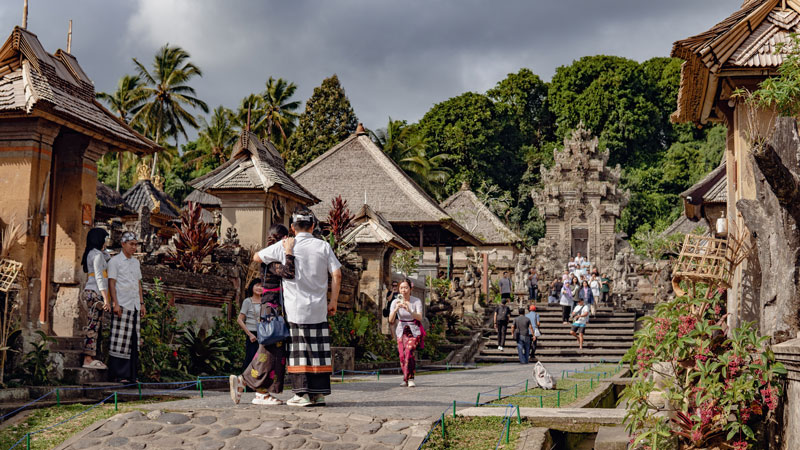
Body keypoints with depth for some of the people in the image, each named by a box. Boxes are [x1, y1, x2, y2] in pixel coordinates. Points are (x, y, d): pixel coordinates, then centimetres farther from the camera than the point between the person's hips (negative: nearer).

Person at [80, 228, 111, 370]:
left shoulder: (91, 254, 18)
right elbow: (99, 277, -17)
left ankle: (91, 358, 10)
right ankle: (88, 359, -10)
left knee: (96, 327, 9)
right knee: (93, 327, -9)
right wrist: (106, 298, -20)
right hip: (95, 293, -10)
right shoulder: (97, 255, -10)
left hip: (91, 292, 10)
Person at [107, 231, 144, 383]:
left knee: (133, 340, 5)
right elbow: (111, 283, -6)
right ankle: (118, 374, -6)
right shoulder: (115, 261, -2)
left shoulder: (136, 262, 17)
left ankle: (131, 373, 8)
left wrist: (142, 304, 14)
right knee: (120, 340, -8)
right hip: (122, 305, -6)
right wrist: (115, 304, -14)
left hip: (135, 306, 7)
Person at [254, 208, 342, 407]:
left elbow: (256, 257, 12)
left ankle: (303, 394, 0)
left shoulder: (284, 246, 0)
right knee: (318, 351, 6)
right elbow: (337, 274, -2)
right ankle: (319, 393, 9)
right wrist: (333, 302, 6)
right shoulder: (323, 246, 2)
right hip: (318, 308, 2)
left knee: (298, 351, 2)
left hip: (295, 308, -2)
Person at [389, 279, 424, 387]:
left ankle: (409, 379, -18)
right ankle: (407, 378, 17)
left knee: (409, 352, -23)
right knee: (402, 356, -3)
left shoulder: (417, 301, -13)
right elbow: (391, 320, -14)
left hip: (414, 330, -3)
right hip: (401, 330, 3)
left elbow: (420, 318, -23)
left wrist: (409, 310, -40)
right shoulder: (395, 302, -7)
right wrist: (396, 309, -32)